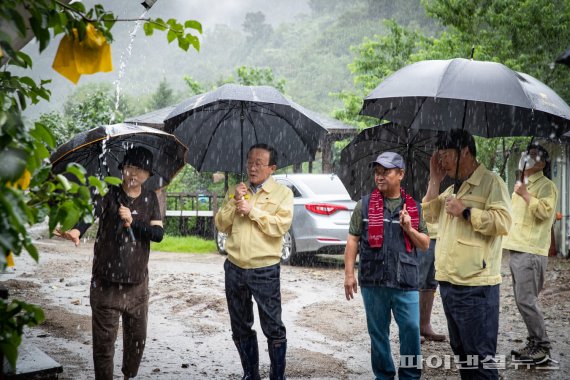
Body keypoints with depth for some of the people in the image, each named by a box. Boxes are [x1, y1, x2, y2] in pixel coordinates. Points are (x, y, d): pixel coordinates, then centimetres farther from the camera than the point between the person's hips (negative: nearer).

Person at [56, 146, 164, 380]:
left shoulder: (150, 199, 4)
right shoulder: (108, 194, -7)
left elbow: (158, 234, -5)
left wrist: (133, 222, -21)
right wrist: (76, 231, -49)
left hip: (137, 284, 4)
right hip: (106, 285, -3)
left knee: (137, 339, 16)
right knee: (104, 342, 1)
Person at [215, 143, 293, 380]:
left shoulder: (282, 193, -1)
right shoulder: (236, 191, 12)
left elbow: (281, 225, -15)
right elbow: (221, 225, 6)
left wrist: (252, 210, -16)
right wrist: (234, 202, -8)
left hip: (265, 270, -4)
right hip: (235, 269, 5)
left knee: (273, 328, -2)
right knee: (240, 328, 13)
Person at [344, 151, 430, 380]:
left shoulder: (414, 207, 9)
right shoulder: (364, 205, 3)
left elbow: (425, 244, 12)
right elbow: (353, 240, 2)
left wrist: (409, 229, -6)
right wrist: (349, 273, -3)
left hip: (405, 281, 1)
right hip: (373, 281, -1)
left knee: (412, 329, -3)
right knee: (378, 333, 8)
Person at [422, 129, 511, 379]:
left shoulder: (490, 182, -8)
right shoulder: (452, 189, 18)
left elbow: (503, 222, -19)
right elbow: (429, 216, 15)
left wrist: (465, 211, -17)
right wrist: (435, 180, 7)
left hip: (474, 285, -9)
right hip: (448, 283, 9)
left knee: (479, 356, -4)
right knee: (460, 351, 17)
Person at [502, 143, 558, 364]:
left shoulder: (546, 186, -6)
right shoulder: (522, 186, 21)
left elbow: (545, 212, -22)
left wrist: (525, 194, -16)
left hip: (531, 253, -9)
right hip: (517, 251, 9)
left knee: (526, 301, -12)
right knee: (523, 301, 10)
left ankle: (542, 347, -4)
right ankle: (534, 343, 16)